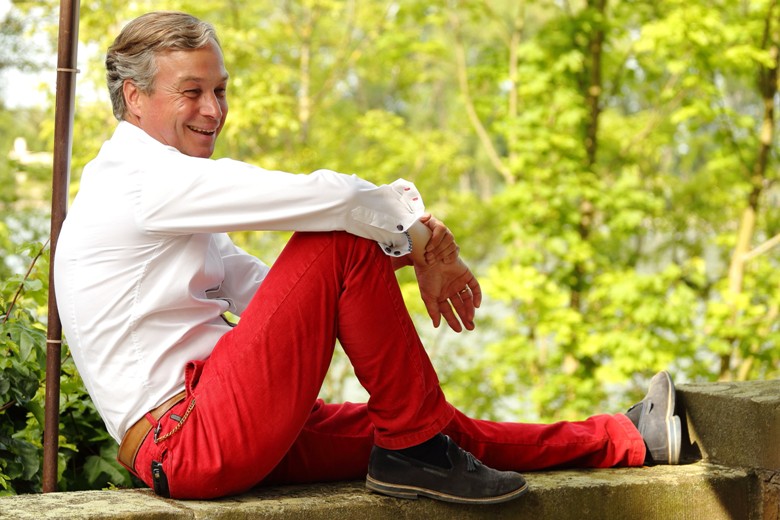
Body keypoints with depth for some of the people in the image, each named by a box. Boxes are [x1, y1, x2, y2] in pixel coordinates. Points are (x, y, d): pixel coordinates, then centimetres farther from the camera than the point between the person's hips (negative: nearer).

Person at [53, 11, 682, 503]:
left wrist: (395, 247, 2)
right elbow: (325, 196, -20)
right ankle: (416, 450, -7)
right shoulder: (145, 177, -12)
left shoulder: (167, 197, 21)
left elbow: (267, 292, 17)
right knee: (344, 240, -15)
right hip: (191, 448, -10)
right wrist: (416, 236, -2)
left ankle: (623, 441, 25)